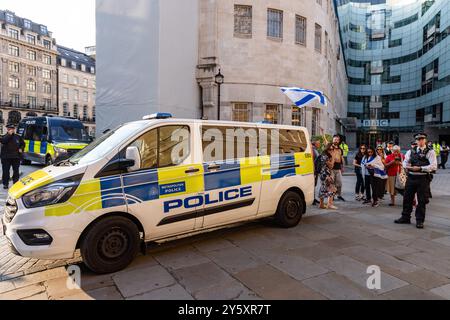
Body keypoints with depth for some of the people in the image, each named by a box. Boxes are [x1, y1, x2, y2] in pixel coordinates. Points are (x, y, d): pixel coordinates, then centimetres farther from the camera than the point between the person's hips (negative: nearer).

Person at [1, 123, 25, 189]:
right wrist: (9, 134, -20)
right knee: (6, 171, 0)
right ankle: (5, 184, 7)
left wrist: (21, 149, 0)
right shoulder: (5, 136, 1)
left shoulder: (18, 137, 9)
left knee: (16, 171, 8)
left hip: (16, 157, 2)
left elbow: (23, 143, 18)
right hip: (6, 157, -2)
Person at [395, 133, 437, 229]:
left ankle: (419, 221, 16)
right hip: (411, 177, 4)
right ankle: (405, 217, 23)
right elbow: (405, 162, 6)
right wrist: (409, 167, -14)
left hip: (423, 179, -4)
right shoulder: (411, 151, 10)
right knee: (407, 198, 10)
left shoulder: (430, 152, -2)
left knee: (422, 201, 4)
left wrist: (420, 168, -19)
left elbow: (433, 166, -12)